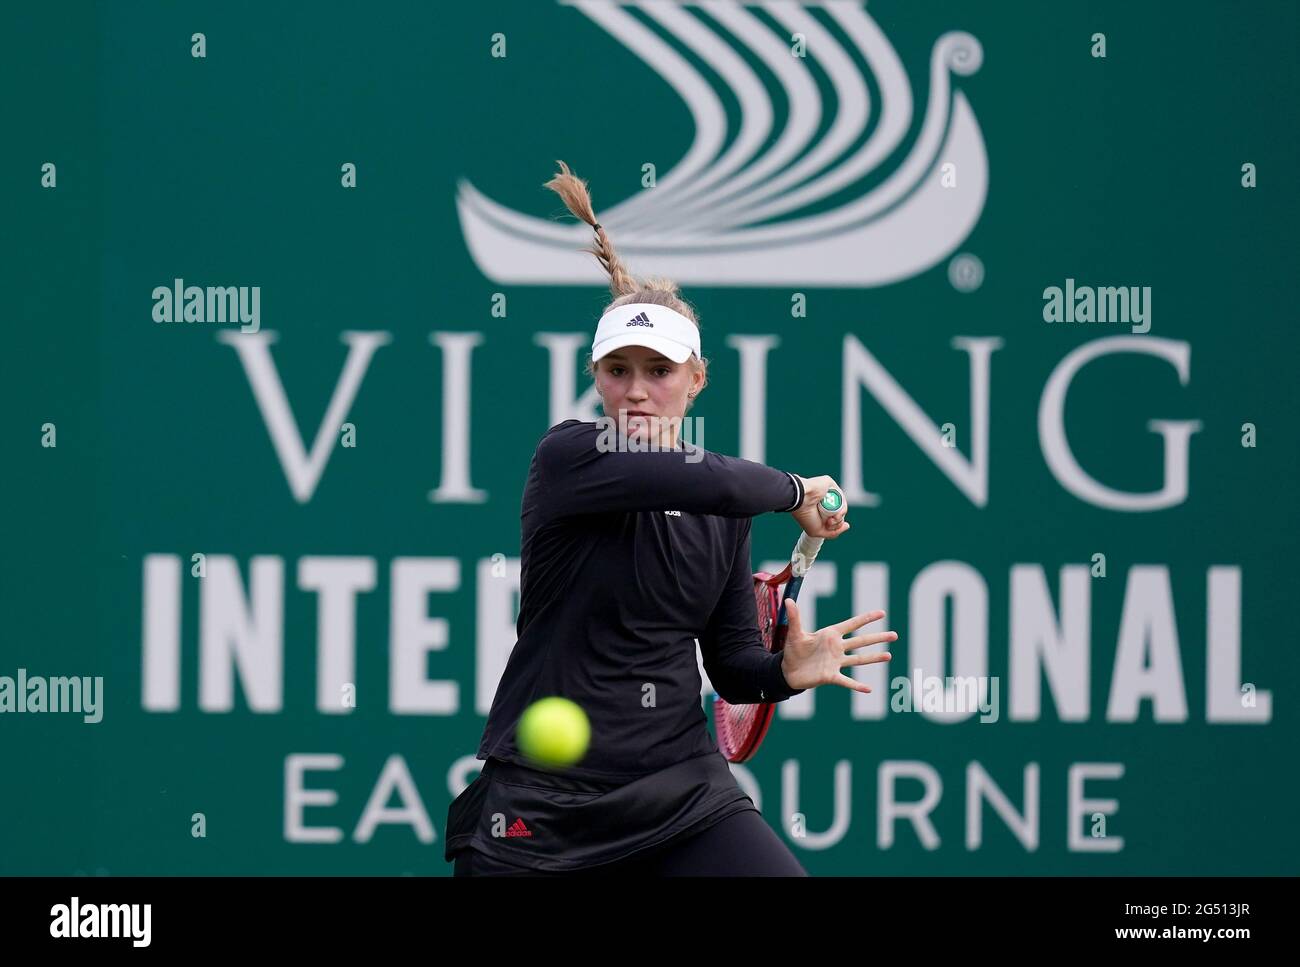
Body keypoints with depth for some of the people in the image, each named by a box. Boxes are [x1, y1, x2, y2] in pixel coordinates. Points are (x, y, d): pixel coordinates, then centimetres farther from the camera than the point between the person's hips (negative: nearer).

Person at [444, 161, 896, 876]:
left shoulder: (725, 511, 8)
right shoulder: (567, 458, -9)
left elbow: (731, 666, 9)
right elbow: (709, 482, -23)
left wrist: (787, 671, -12)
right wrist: (796, 490, -4)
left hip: (682, 789, 4)